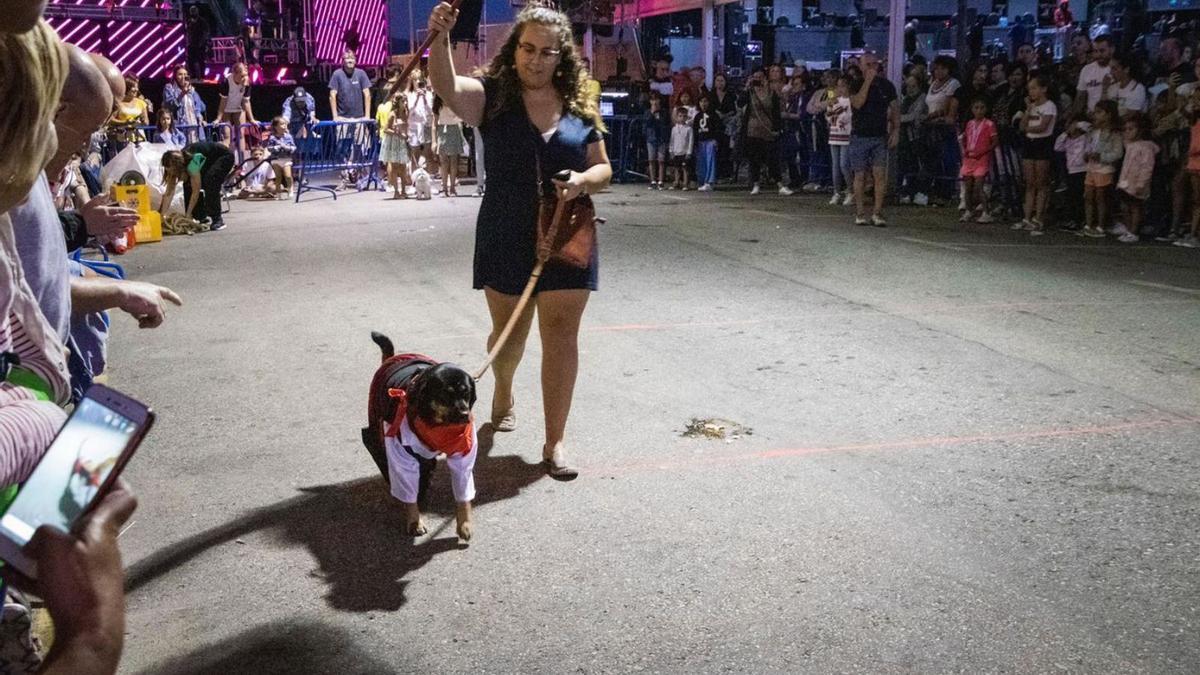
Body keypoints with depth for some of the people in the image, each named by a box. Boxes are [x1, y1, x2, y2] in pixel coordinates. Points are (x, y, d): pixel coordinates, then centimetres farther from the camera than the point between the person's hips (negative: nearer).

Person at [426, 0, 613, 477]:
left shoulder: (579, 107, 3)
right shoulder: (492, 97, -4)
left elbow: (603, 169, 8)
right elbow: (446, 88, -24)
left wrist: (583, 180, -14)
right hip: (505, 240, 0)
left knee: (561, 337, 0)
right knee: (508, 332, 15)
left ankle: (555, 441, 8)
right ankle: (503, 394, 48)